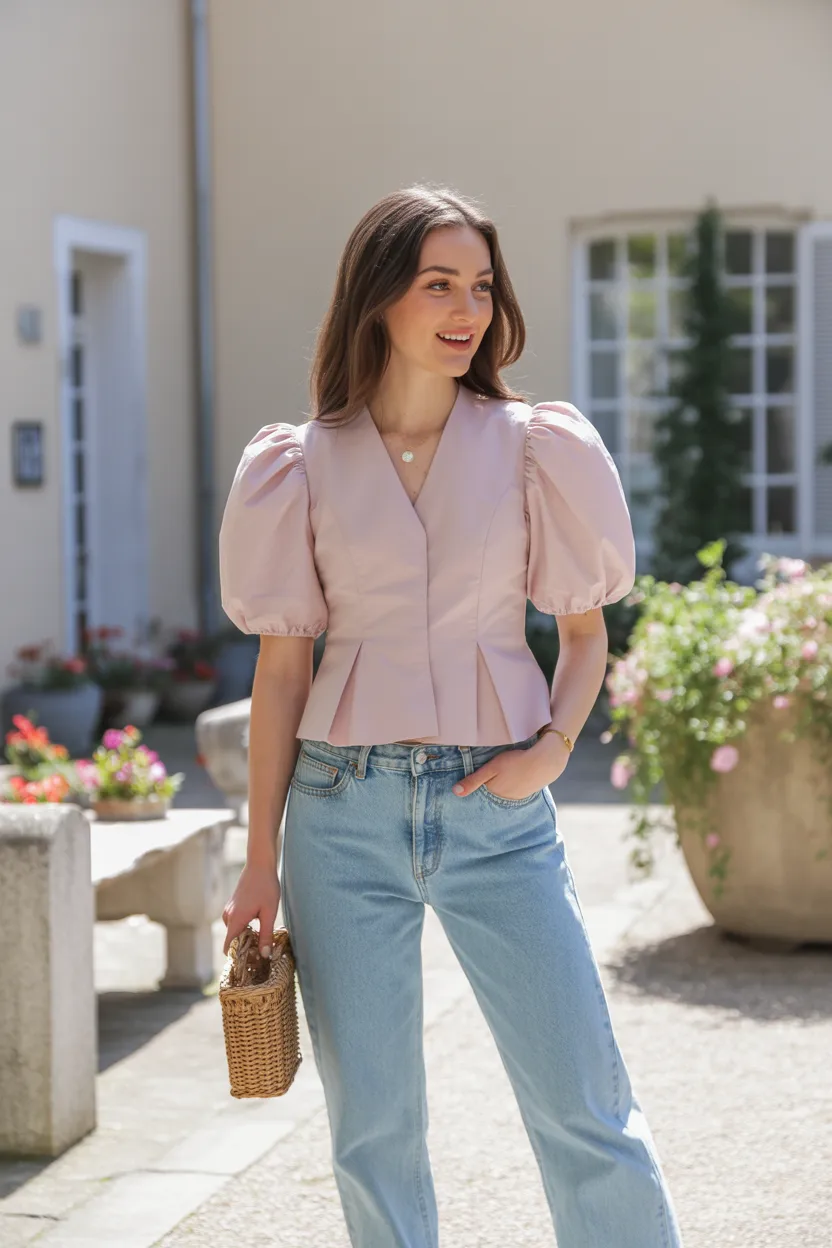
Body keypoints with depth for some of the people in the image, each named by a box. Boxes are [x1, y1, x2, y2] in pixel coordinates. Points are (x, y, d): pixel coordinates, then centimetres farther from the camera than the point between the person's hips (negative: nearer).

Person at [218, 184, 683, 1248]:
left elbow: (585, 630, 10)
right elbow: (282, 666, 6)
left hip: (497, 811, 0)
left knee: (588, 1115, -2)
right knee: (371, 1127, 6)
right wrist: (260, 860, 4)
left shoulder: (533, 449, 3)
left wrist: (553, 744, -9)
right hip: (345, 810, 0)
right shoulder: (303, 466, 3)